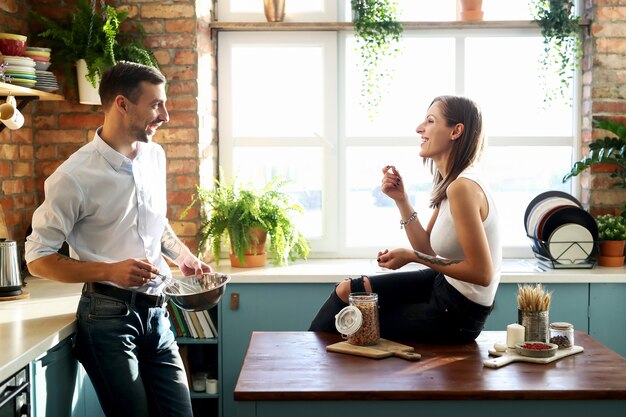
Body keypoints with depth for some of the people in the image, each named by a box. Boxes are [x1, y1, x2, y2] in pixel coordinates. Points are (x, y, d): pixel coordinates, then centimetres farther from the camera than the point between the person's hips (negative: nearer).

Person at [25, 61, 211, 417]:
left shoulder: (155, 156, 6)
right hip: (108, 316, -6)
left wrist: (184, 256, 7)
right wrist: (109, 271, -22)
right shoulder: (75, 176, -14)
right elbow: (38, 258, -10)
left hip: (156, 311, 6)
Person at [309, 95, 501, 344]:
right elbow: (427, 250, 4)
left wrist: (411, 256, -20)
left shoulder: (462, 187, -27)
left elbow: (482, 273, -26)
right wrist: (401, 200, -5)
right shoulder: (451, 182, 4)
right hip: (443, 285, 8)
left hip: (458, 315, -8)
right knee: (347, 290, 7)